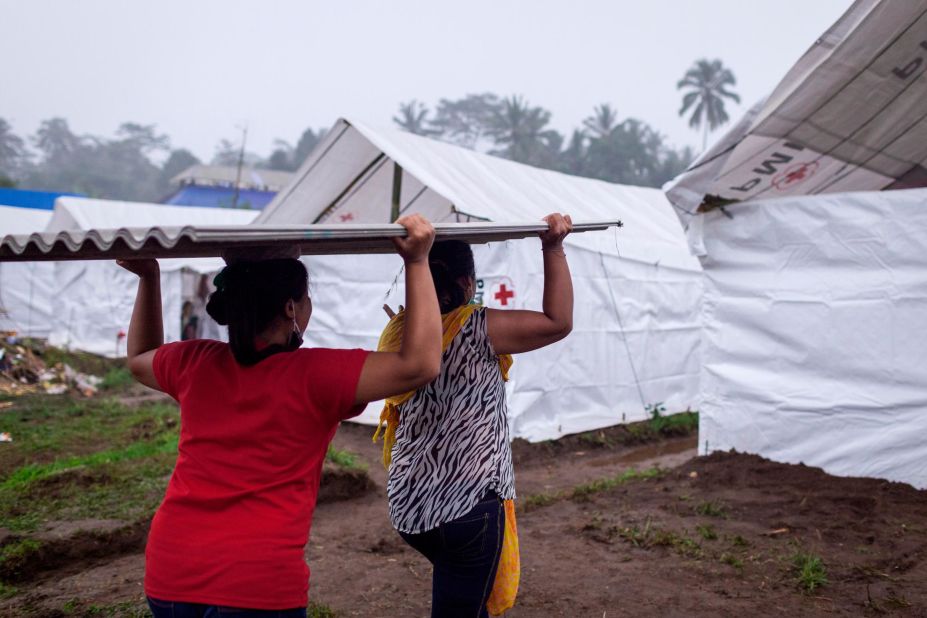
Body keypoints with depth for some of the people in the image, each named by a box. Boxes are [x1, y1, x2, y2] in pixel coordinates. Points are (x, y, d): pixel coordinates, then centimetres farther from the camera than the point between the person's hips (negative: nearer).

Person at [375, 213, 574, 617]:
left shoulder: (397, 331, 0)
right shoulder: (476, 329, -16)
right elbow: (558, 322, -11)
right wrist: (553, 249, -6)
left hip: (406, 506, 7)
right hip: (467, 506, -7)